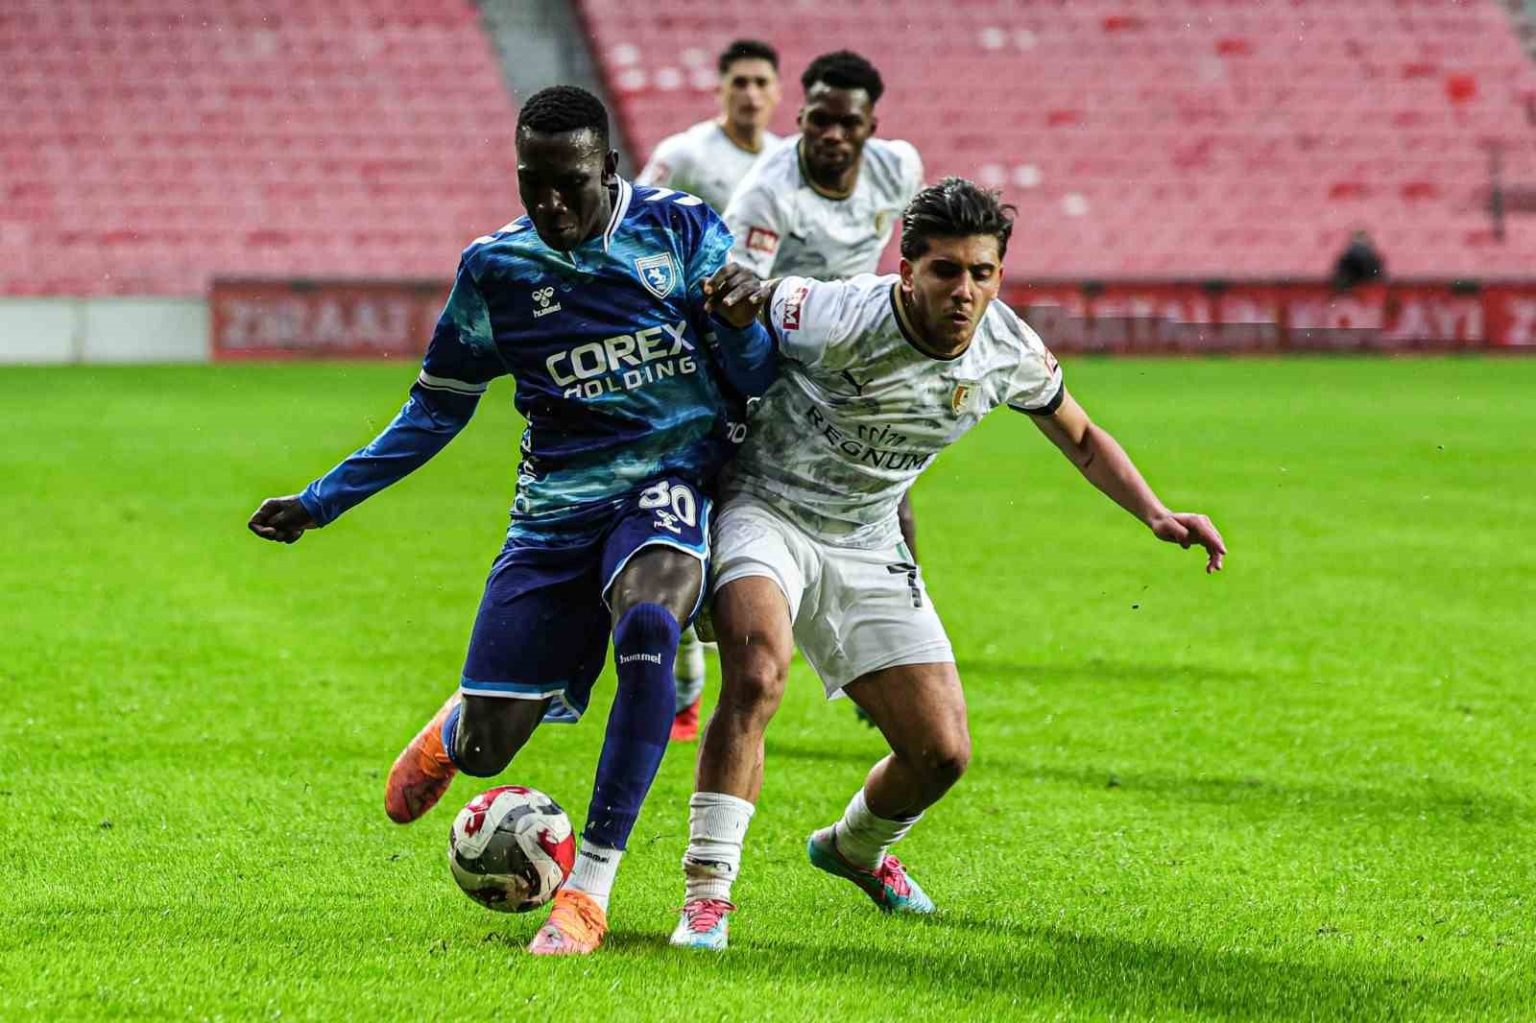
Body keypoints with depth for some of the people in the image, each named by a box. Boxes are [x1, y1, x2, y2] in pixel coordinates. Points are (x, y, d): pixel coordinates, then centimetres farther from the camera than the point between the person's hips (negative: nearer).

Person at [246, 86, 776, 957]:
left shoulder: (682, 230, -2)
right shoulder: (494, 269, 3)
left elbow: (762, 378, 2)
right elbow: (438, 408, 15)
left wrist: (737, 322, -22)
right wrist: (321, 503, 11)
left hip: (671, 484, -2)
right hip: (558, 508, 2)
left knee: (647, 622, -37)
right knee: (484, 750, -3)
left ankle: (590, 891, -30)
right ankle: (457, 721, 41)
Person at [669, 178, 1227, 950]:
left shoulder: (1011, 353, -11)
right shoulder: (837, 320, -28)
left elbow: (1082, 438, 8)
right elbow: (733, 304, -9)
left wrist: (1156, 516, -2)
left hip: (866, 546, 5)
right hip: (766, 508, -5)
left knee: (942, 752, 1)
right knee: (757, 673, -35)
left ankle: (856, 849, 36)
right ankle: (707, 892, -28)